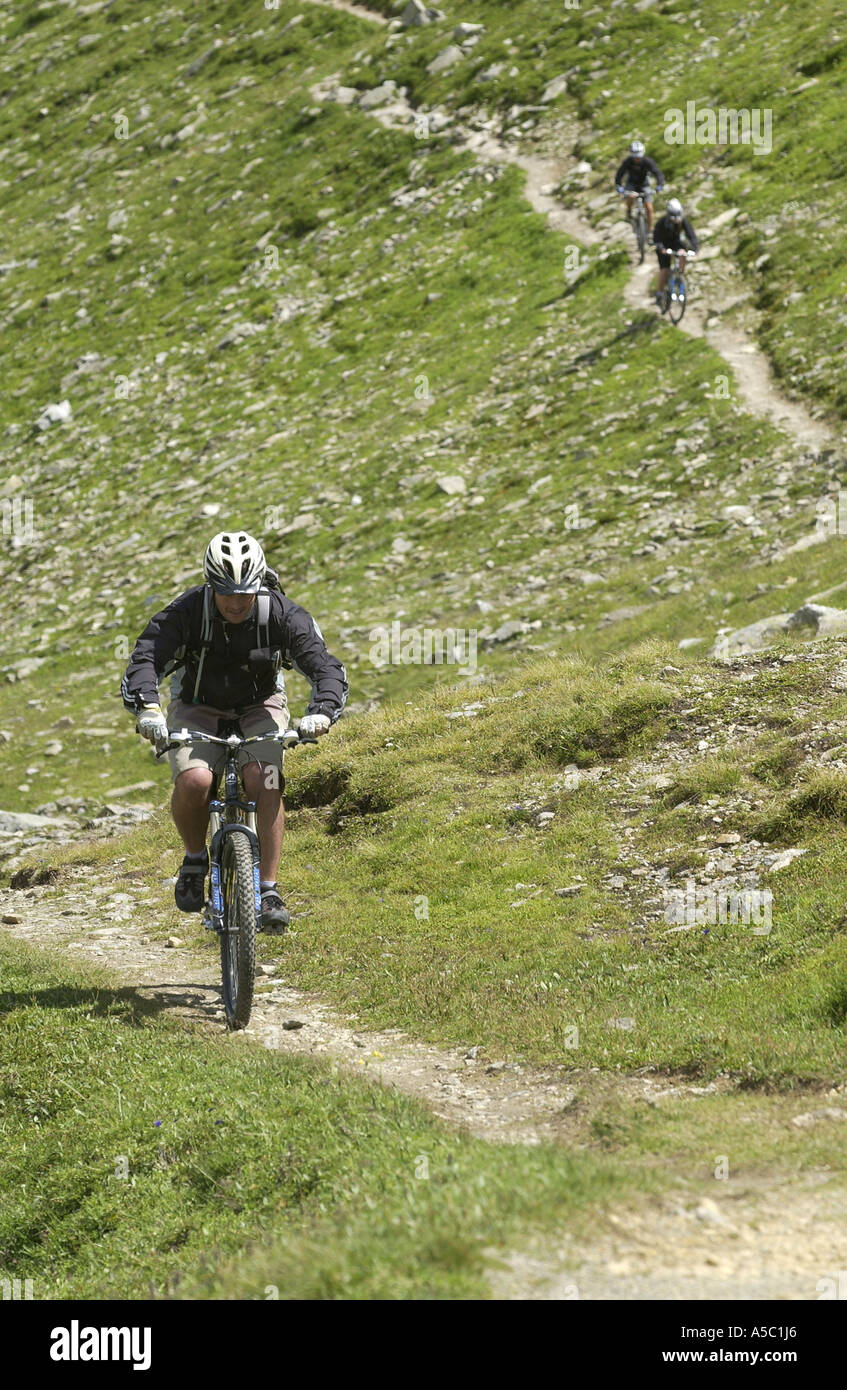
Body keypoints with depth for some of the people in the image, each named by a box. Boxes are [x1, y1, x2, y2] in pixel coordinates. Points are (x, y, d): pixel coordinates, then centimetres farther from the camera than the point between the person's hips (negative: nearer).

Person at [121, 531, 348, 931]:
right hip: (198, 707, 0)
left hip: (258, 707, 0)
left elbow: (327, 668, -28)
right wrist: (148, 709, -54)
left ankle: (269, 890, -18)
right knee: (194, 781, -29)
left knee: (263, 780, -28)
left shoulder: (282, 614, -22)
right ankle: (195, 859, 0)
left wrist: (321, 712, -49)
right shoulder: (185, 613, -24)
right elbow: (144, 662, -33)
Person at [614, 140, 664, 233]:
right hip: (631, 184, 0)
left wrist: (659, 186, -50)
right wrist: (619, 187, -44)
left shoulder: (648, 161, -26)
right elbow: (619, 175, -26)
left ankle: (650, 230, 3)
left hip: (644, 184, 0)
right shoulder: (627, 161, -24)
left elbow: (658, 174, -32)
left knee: (649, 208, -12)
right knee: (631, 196, -35)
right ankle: (629, 212, -3)